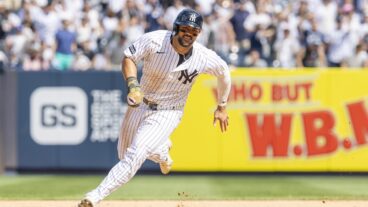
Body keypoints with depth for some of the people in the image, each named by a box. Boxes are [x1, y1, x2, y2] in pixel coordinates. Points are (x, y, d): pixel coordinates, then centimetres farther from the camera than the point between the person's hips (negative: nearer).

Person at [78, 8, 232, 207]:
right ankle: (162, 151, 48)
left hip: (167, 114, -3)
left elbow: (223, 71, 2)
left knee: (134, 156, -20)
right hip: (139, 105, 3)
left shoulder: (205, 58, -19)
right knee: (124, 153, 18)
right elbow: (128, 57, -9)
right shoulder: (154, 41, -22)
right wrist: (132, 84, -26)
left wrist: (221, 106, 10)